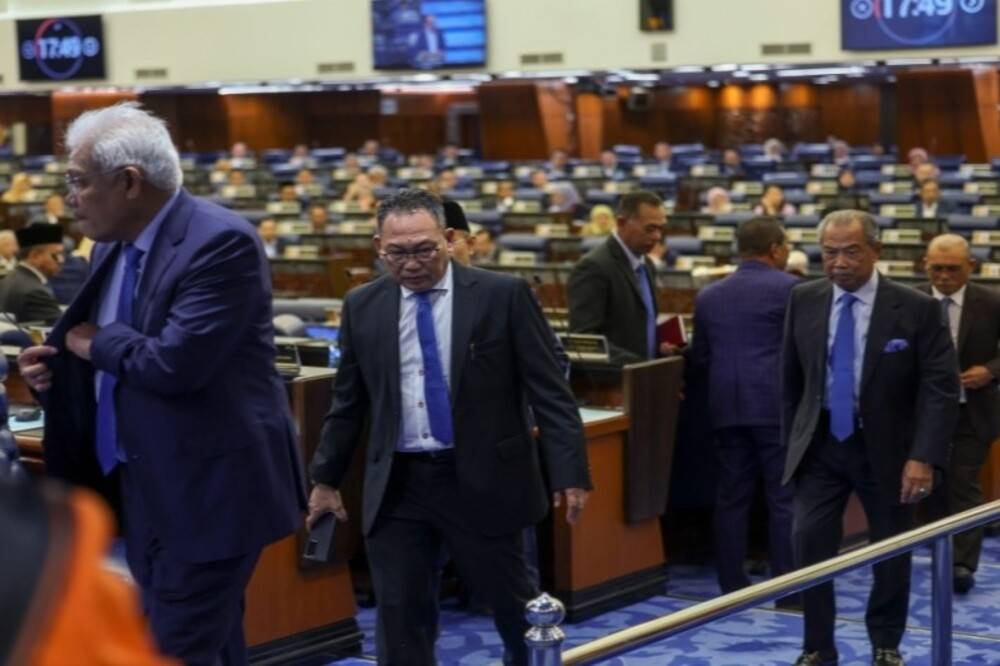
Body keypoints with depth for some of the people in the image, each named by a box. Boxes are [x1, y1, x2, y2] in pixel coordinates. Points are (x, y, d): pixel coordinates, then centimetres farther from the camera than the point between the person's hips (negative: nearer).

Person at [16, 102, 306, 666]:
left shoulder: (221, 241, -19)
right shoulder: (113, 246, 9)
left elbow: (175, 362, -28)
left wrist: (96, 343, -11)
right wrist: (58, 367, -2)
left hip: (209, 490, -8)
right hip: (145, 490, 9)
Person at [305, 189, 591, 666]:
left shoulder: (502, 295, -6)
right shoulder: (363, 306, 4)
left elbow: (549, 391, -5)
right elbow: (347, 402, 14)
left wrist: (569, 472, -10)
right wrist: (326, 479, 15)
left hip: (481, 479, -2)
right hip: (396, 486, 3)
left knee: (512, 601, 10)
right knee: (399, 617, 3)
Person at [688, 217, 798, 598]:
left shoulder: (709, 296, 12)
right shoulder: (790, 288, -3)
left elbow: (699, 360, 15)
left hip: (726, 409, 5)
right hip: (778, 407, -5)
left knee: (731, 498, 8)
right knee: (785, 498, -1)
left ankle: (731, 585, 11)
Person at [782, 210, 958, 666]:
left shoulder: (917, 309, -12)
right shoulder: (804, 300, -2)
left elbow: (940, 388, -14)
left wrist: (923, 457, -22)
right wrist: (790, 440, 9)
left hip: (886, 447, -2)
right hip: (820, 444, 2)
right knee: (809, 544, -6)